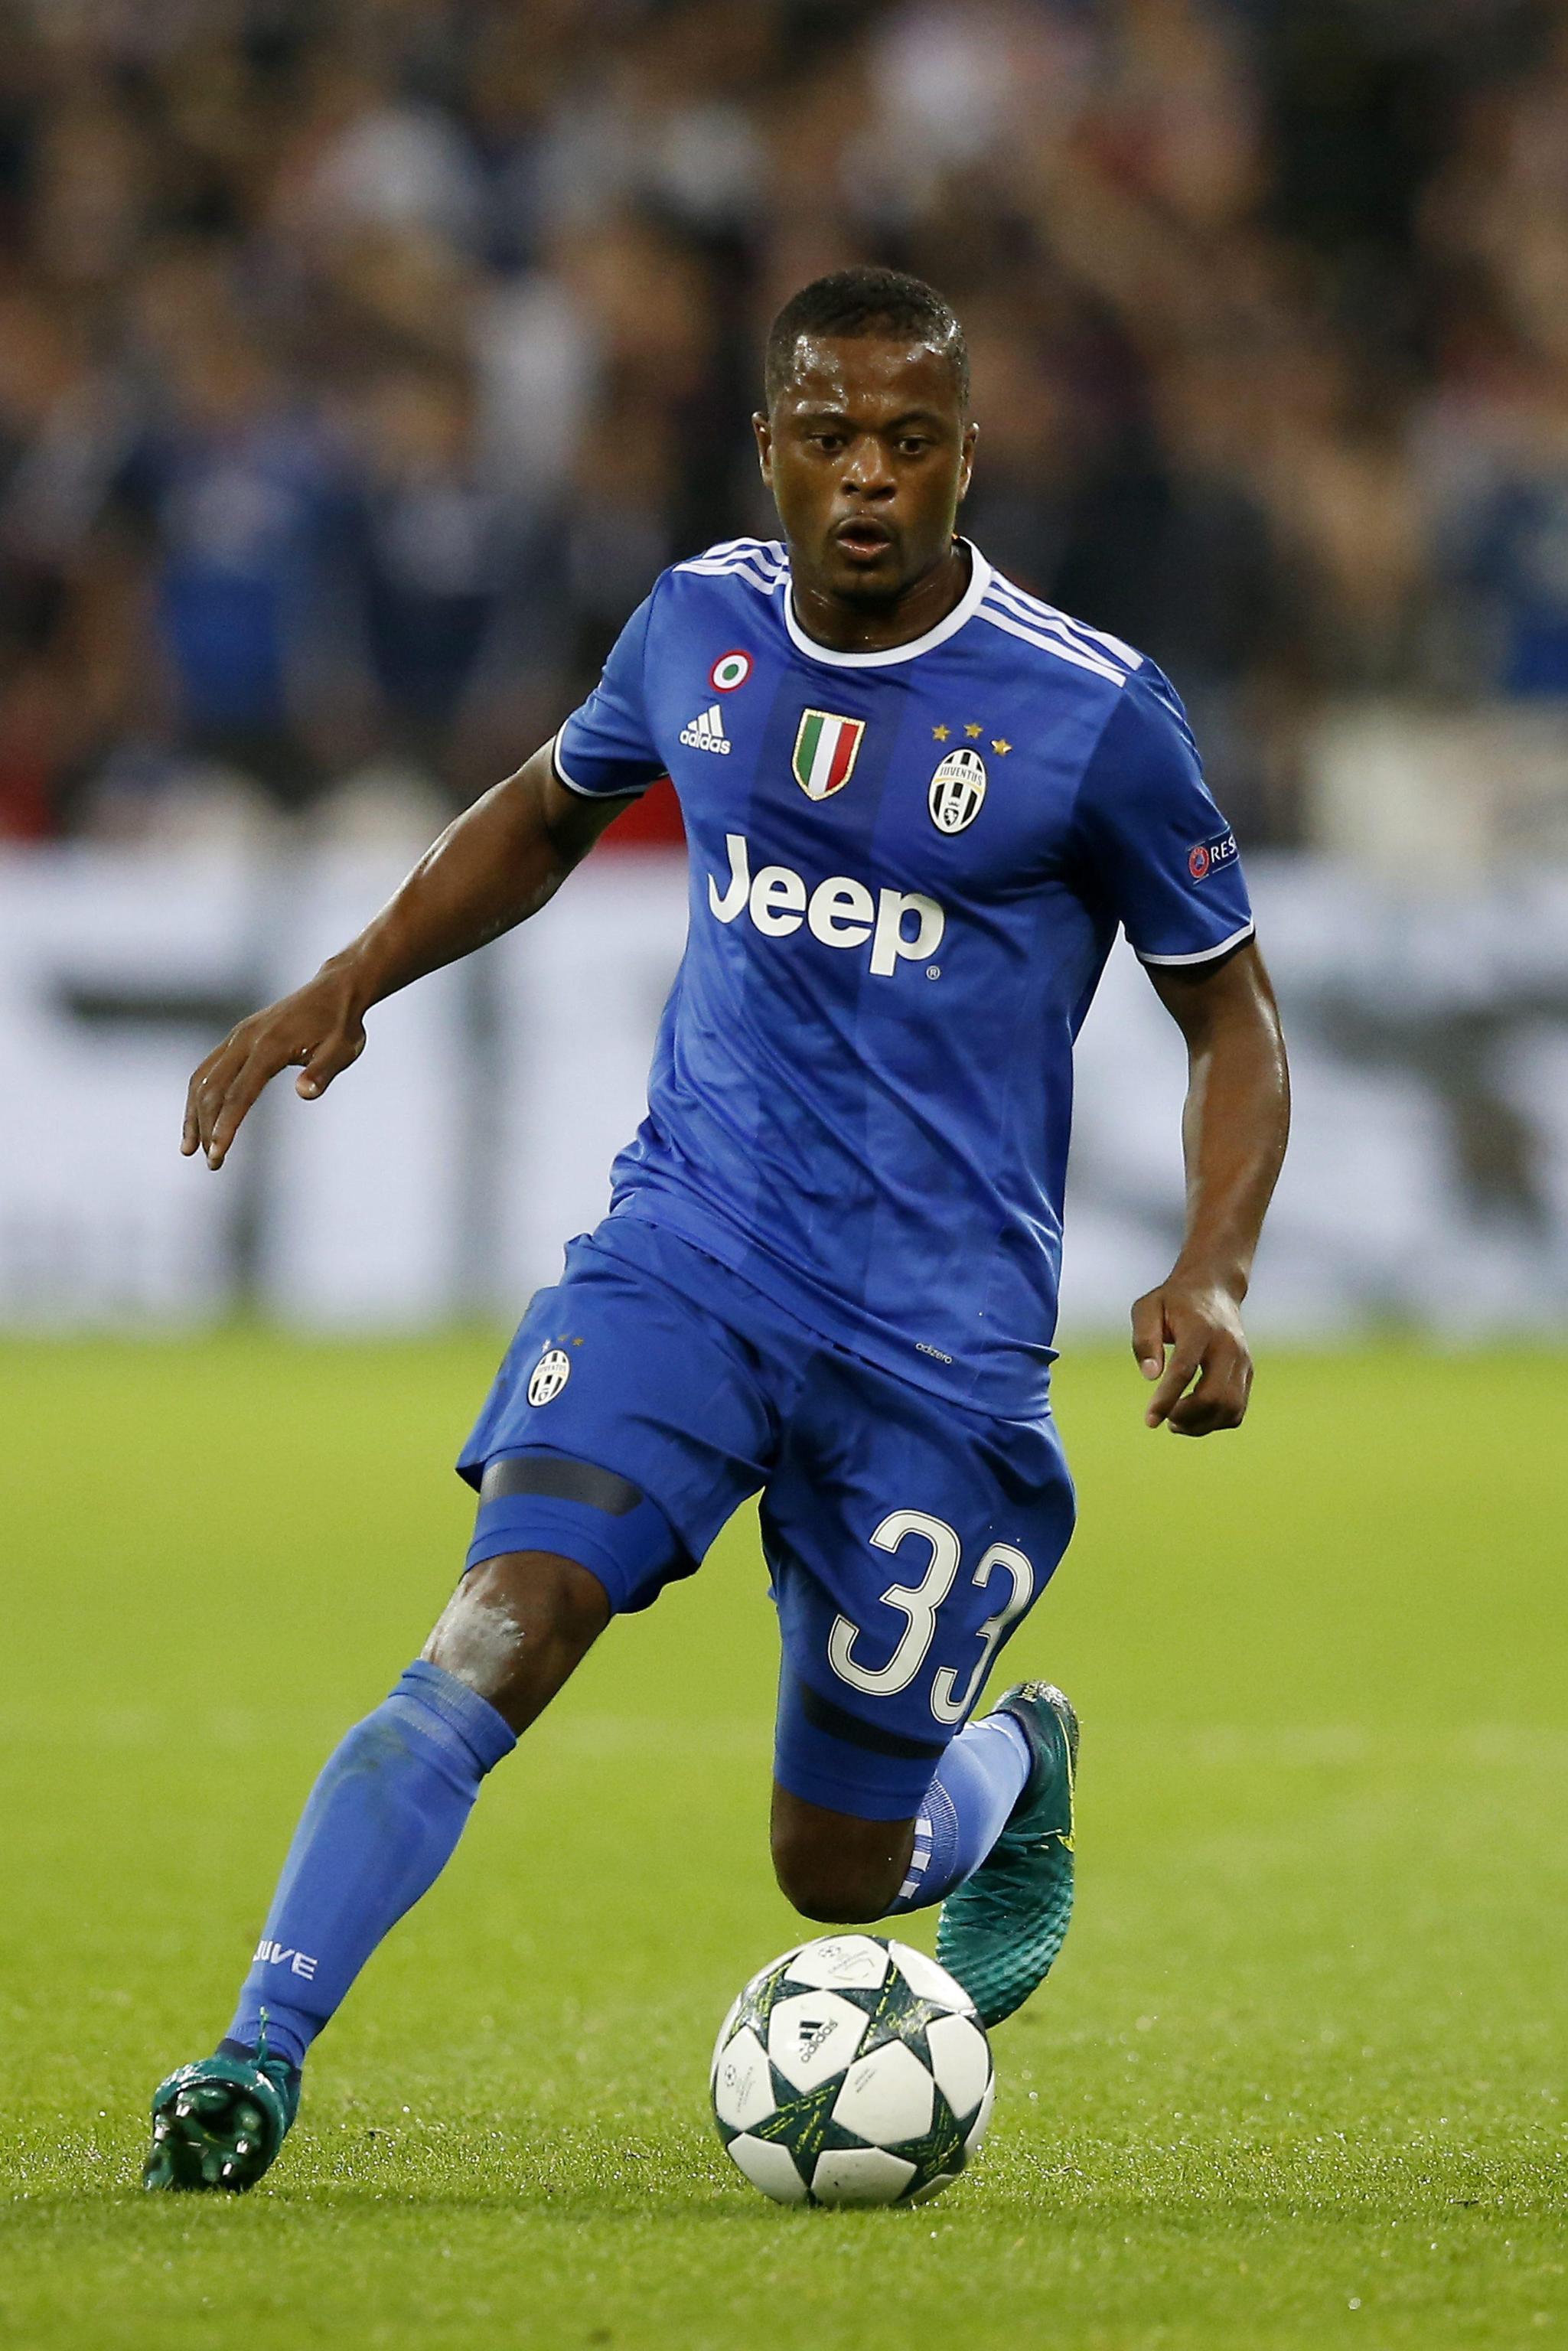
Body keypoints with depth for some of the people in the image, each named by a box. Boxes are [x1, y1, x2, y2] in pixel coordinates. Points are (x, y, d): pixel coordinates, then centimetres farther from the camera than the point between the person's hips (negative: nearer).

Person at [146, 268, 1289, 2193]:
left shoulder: (1090, 713, -10)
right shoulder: (700, 626, 1)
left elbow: (1230, 1017, 2)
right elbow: (547, 812, 23)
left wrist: (1210, 1277, -13)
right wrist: (347, 983, 10)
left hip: (942, 1330, -2)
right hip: (687, 1247, 2)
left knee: (839, 1871, 7)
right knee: (495, 1639, -24)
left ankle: (1018, 1771, 41)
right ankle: (258, 2053, -24)